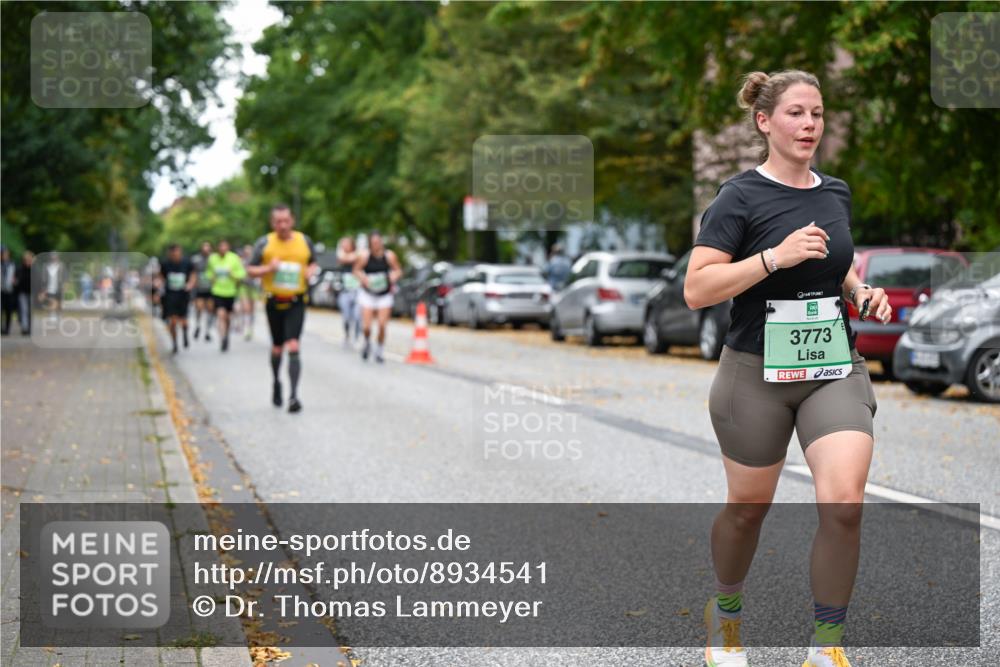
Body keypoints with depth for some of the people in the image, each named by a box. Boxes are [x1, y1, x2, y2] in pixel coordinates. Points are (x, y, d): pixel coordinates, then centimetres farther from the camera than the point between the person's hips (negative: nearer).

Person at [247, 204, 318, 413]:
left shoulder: (304, 241, 3)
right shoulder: (264, 243, -2)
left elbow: (313, 263, 18)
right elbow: (251, 270, 1)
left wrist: (310, 271, -5)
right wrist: (268, 268, -18)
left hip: (296, 302, -1)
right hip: (274, 302, 1)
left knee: (293, 346, -14)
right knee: (277, 347, 13)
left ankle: (294, 395, -16)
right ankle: (276, 383, 40)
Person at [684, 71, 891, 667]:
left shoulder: (837, 193, 8)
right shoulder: (741, 197, -9)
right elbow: (696, 290, -17)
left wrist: (861, 292, 4)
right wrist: (776, 256, -24)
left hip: (836, 369, 3)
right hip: (758, 372, -3)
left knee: (845, 503, -15)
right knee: (749, 507, 11)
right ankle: (726, 611, 40)